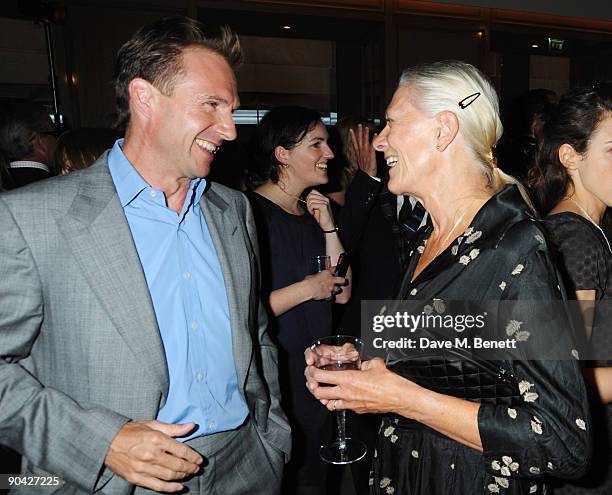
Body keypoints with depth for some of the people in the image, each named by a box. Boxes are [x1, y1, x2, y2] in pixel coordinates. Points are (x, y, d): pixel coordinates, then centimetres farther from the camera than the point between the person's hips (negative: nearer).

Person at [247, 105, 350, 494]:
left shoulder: (314, 214, 7)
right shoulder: (249, 214, -18)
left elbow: (343, 293, 3)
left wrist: (328, 228, -6)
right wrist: (307, 288, -18)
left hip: (318, 379, 7)